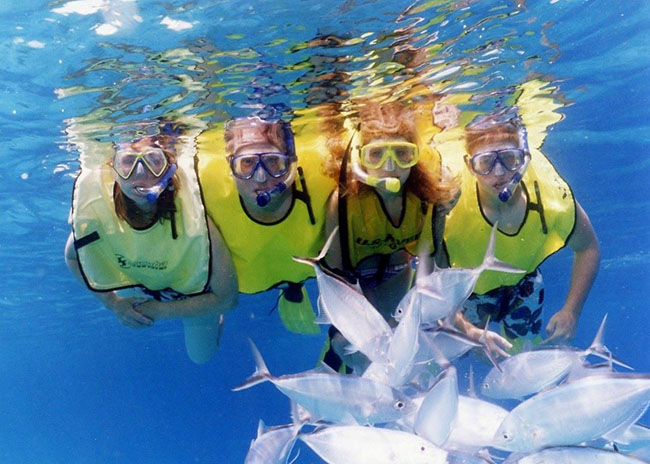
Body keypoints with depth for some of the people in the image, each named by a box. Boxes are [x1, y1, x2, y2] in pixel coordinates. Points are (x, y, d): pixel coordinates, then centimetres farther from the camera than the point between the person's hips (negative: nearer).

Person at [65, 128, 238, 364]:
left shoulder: (193, 212, -43)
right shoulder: (93, 212, -36)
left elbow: (226, 298, -31)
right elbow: (72, 257, -10)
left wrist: (160, 311, -26)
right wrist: (113, 303, -18)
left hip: (195, 293, -1)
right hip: (140, 286, 1)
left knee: (201, 355, 21)